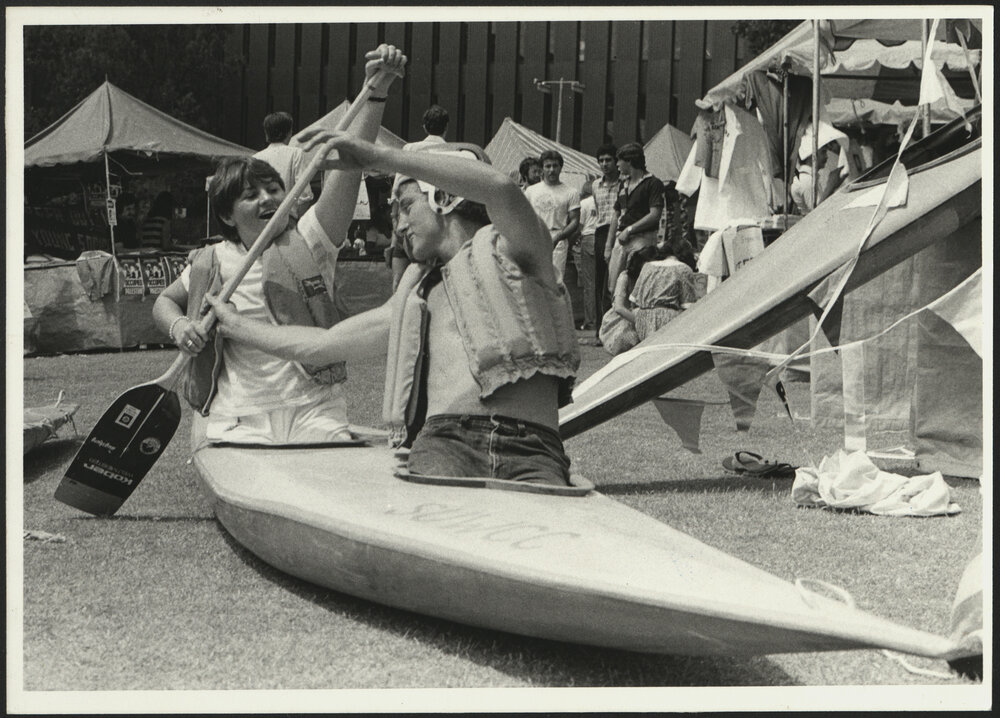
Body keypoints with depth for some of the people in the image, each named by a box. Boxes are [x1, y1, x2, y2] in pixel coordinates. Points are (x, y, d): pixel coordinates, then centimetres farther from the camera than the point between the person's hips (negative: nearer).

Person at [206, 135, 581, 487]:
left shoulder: (508, 250, 14)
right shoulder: (416, 296, 35)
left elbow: (500, 186, -10)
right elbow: (326, 342, 44)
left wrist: (380, 155, -9)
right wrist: (238, 326, 52)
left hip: (531, 450, -4)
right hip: (444, 440, 4)